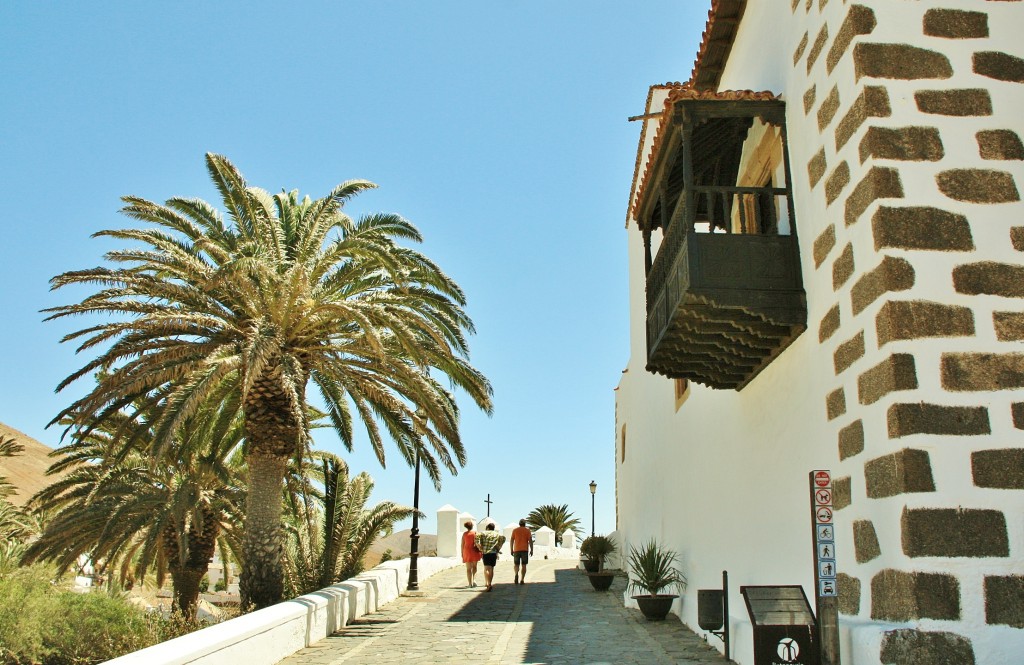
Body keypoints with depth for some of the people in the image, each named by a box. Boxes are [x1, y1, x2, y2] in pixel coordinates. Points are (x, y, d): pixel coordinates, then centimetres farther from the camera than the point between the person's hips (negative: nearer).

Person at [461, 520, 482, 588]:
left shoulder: (464, 534, 3)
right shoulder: (475, 533, -3)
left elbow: (462, 544, 4)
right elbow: (477, 543, -9)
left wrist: (462, 554, 11)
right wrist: (480, 551, -2)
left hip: (467, 551, 1)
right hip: (474, 551, -1)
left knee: (468, 568, 5)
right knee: (474, 566, 18)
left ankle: (470, 583, 0)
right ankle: (474, 580, 2)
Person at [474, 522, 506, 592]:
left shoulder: (483, 533, 9)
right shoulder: (497, 534, 16)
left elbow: (477, 536, -8)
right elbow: (503, 538, 1)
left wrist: (478, 546, -4)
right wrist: (499, 547, 6)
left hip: (486, 553, -3)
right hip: (494, 553, 3)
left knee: (486, 569, -9)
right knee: (491, 568, 15)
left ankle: (488, 584, -26)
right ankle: (490, 584, 20)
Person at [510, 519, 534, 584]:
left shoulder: (514, 530, 8)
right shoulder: (528, 531, 4)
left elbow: (512, 540, 5)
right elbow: (530, 540, -4)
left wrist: (511, 550, 9)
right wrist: (531, 550, -3)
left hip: (516, 550, 1)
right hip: (525, 550, -1)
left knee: (516, 564, 10)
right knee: (524, 565, 5)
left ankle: (516, 574, -20)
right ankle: (522, 580, -1)